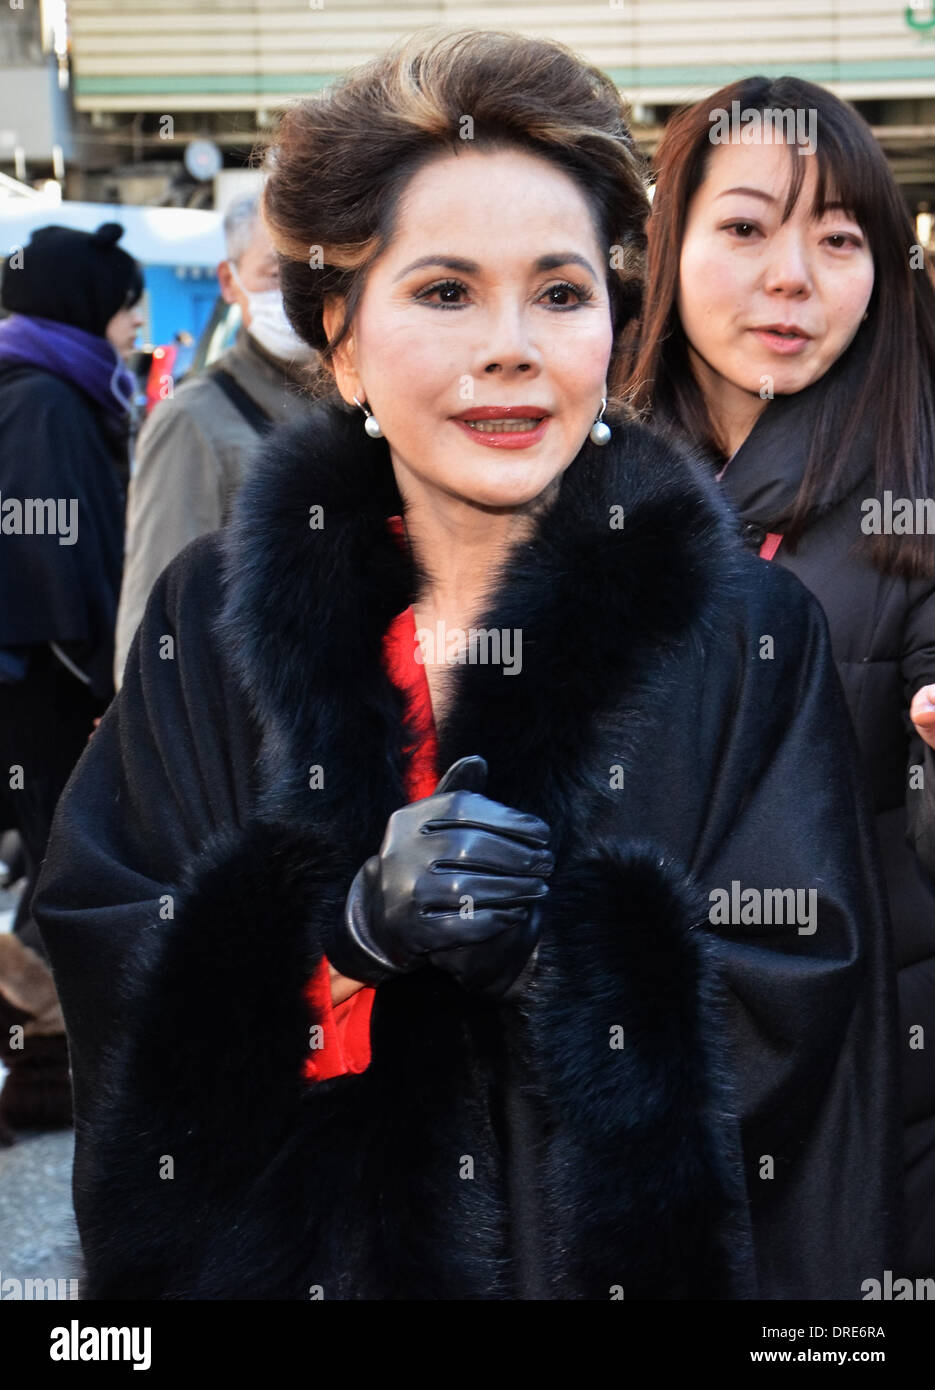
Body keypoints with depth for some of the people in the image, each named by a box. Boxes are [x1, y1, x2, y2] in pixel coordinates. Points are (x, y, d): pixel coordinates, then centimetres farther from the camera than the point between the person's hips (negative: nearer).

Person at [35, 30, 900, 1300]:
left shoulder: (747, 631, -9)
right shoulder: (210, 622, -5)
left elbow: (787, 1021, -12)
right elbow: (109, 979, -9)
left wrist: (548, 938, -27)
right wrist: (353, 923, -25)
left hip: (630, 1246, -1)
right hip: (278, 1249, 1)